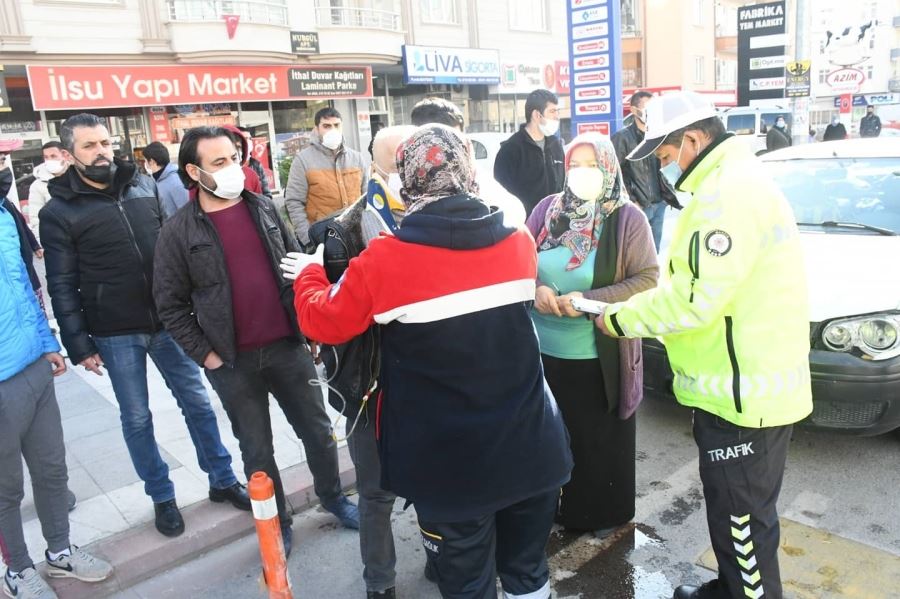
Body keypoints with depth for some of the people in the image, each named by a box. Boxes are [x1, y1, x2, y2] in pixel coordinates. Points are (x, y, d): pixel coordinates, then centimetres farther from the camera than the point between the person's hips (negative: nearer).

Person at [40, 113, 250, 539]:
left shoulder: (143, 185, 5)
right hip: (115, 334, -3)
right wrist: (79, 344, -9)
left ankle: (223, 480, 28)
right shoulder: (59, 211, -6)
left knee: (197, 402, 11)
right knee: (136, 418, 10)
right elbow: (62, 287, -5)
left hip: (168, 320, 3)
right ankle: (162, 496, 28)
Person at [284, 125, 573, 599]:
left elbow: (323, 323, -5)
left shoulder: (384, 260, -18)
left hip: (451, 461, -3)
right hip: (528, 448, 4)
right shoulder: (520, 242, -4)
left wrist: (309, 274, 16)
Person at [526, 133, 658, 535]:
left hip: (601, 356, -3)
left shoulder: (627, 218, -8)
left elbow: (647, 278, -11)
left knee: (603, 440, 12)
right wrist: (535, 290, -15)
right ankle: (558, 507, 38)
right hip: (547, 351, 3)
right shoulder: (547, 209, 2)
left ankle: (606, 514, 34)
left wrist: (588, 300, -21)